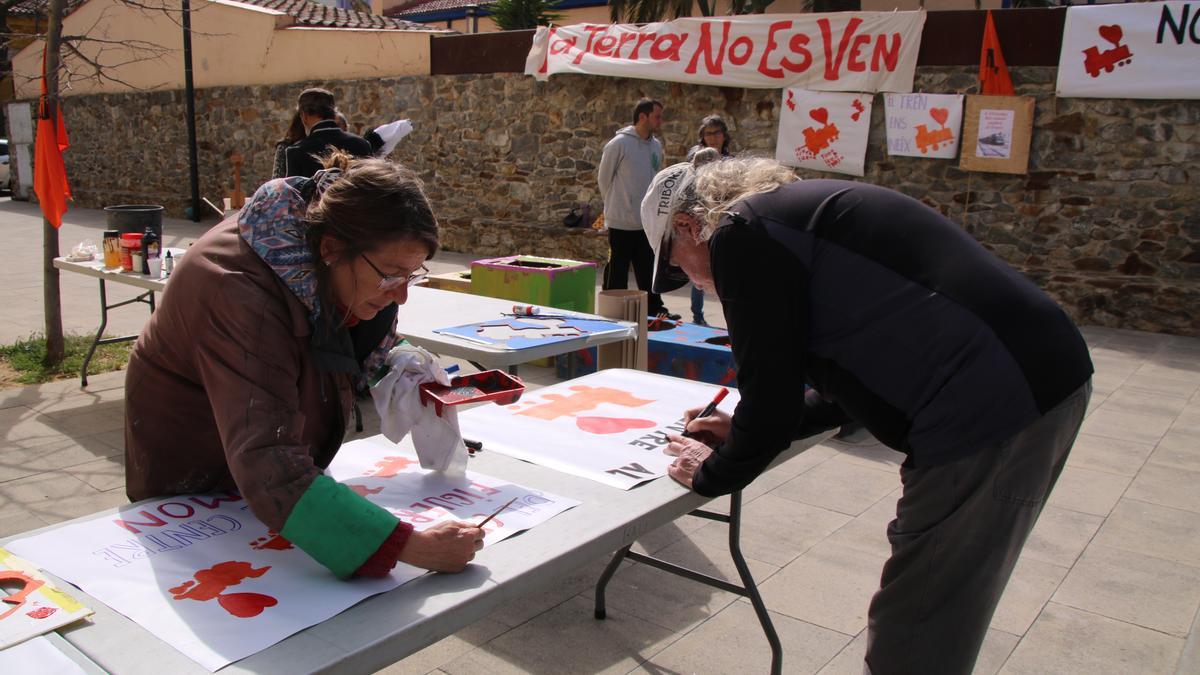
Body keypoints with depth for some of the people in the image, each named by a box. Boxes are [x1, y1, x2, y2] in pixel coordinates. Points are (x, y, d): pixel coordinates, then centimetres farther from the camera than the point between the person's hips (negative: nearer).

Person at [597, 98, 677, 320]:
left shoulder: (657, 146, 7)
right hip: (621, 221, -6)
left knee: (648, 271, 13)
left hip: (647, 222, 6)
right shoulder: (619, 144, -12)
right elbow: (604, 178, -4)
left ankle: (655, 309, 21)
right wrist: (614, 205, 5)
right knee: (617, 273, 3)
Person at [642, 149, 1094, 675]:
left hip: (992, 410, -10)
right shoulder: (798, 209, 21)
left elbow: (770, 394, -8)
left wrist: (712, 474, 10)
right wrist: (749, 430, 27)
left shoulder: (742, 233, -8)